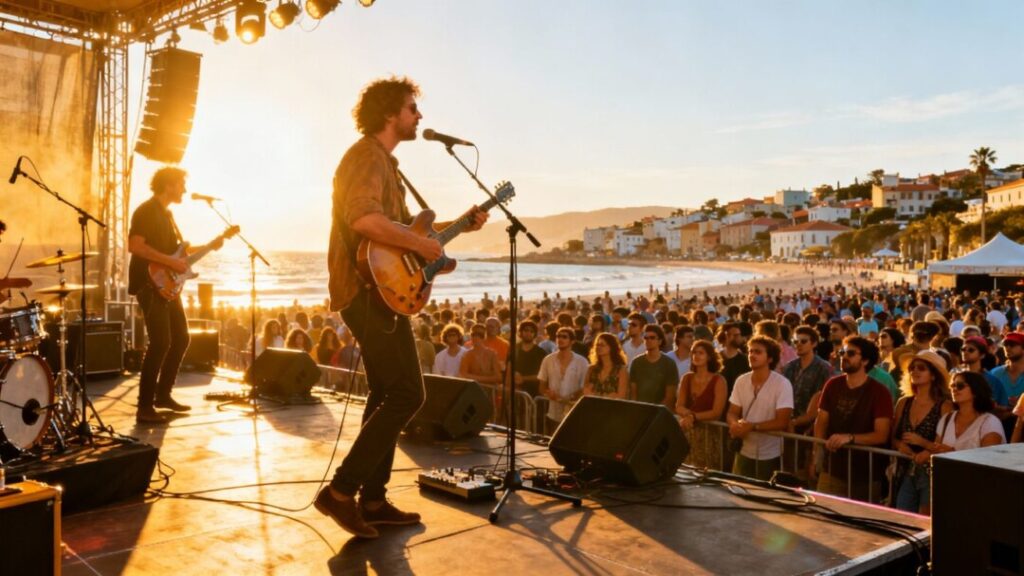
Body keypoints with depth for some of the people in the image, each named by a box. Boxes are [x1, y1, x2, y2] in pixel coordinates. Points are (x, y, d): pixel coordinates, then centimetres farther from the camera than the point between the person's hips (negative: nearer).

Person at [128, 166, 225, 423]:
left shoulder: (167, 214, 18)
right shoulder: (146, 211, -12)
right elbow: (135, 246, -23)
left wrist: (208, 247, 17)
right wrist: (171, 261, -23)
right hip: (150, 285, -10)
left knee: (181, 339, 11)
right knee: (161, 343, -14)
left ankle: (163, 395, 22)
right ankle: (145, 407, -8)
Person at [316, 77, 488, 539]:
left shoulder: (383, 161, 22)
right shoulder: (367, 156, -11)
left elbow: (399, 226, 25)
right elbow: (364, 219, -29)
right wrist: (421, 244, -21)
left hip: (380, 292, 11)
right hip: (370, 290, -11)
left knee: (386, 395, 11)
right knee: (407, 394, -11)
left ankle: (373, 500, 18)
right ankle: (341, 491, -6)